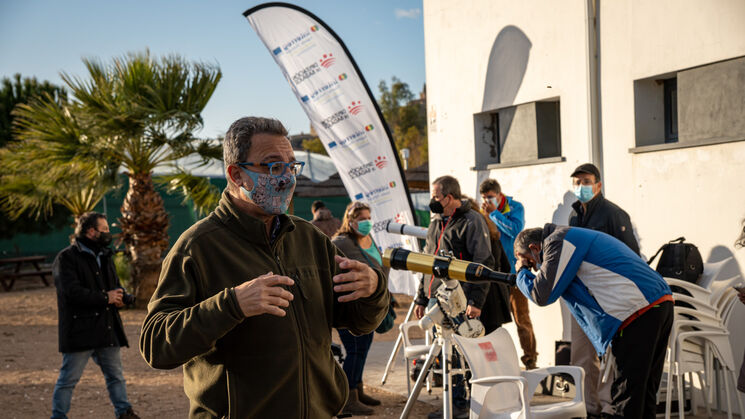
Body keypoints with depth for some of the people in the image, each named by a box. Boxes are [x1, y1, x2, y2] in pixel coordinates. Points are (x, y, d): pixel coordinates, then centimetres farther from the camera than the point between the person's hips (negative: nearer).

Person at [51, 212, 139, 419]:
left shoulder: (105, 256, 17)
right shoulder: (66, 258, -8)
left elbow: (115, 285, 24)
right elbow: (71, 291, -20)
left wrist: (120, 297, 0)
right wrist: (105, 298, -15)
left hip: (107, 328, 7)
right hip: (79, 330, -7)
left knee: (115, 374, 13)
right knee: (69, 378, 1)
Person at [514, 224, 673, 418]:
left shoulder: (557, 241, -5)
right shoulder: (576, 237, 26)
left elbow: (543, 295, -7)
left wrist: (521, 272, 11)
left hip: (639, 311, -10)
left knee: (626, 397, -5)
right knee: (643, 391, 16)